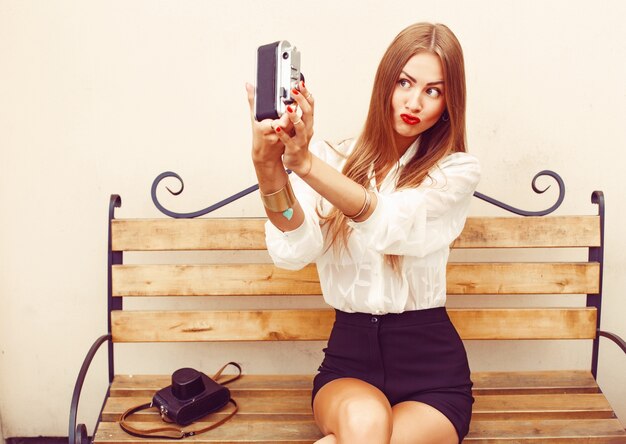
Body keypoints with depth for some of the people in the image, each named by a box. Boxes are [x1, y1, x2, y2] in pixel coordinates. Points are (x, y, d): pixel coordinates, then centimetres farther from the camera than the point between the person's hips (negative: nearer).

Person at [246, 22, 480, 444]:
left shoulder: (458, 170, -3)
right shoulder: (333, 159, 0)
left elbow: (392, 227, -24)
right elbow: (294, 251, -17)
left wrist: (305, 163, -38)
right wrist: (268, 166, -35)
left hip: (430, 366, 0)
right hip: (349, 357, 1)